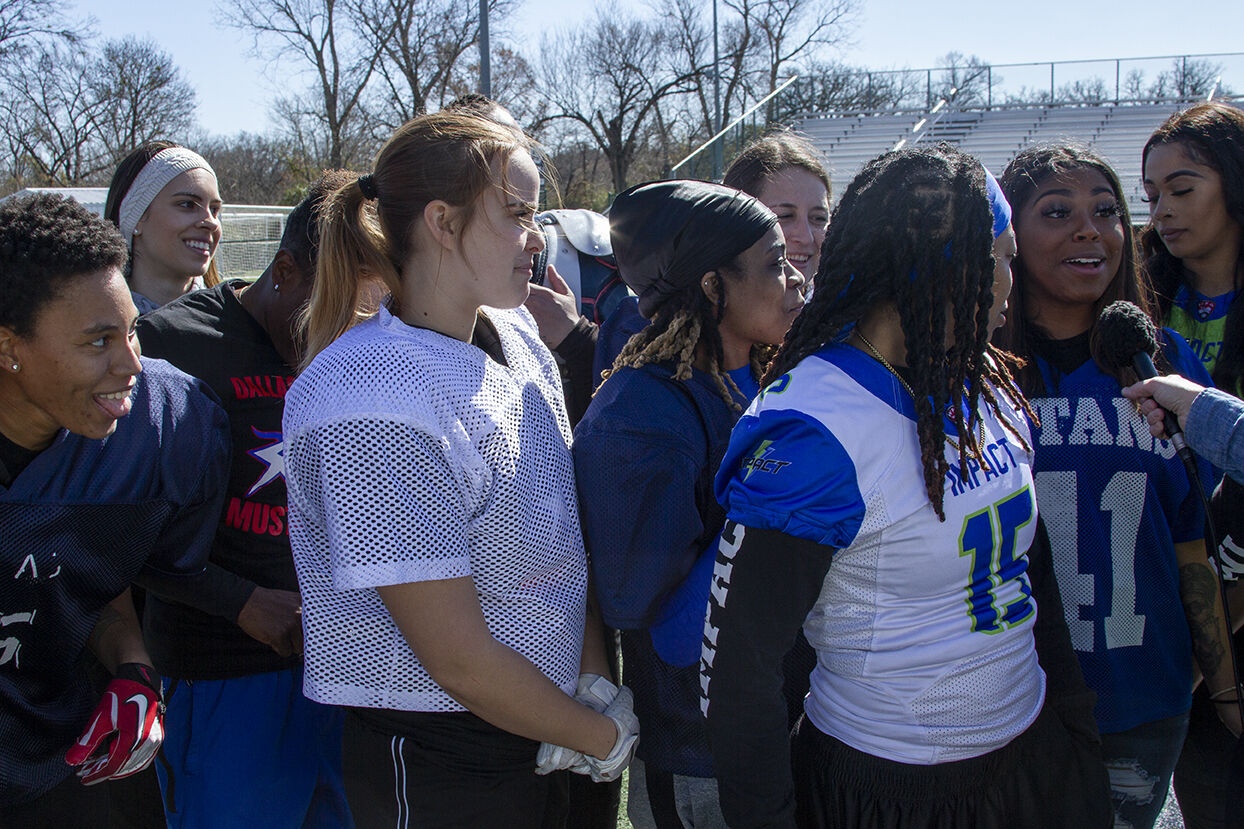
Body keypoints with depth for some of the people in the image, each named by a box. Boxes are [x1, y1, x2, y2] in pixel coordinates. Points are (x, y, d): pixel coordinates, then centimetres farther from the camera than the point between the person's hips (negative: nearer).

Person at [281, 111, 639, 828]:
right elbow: (459, 660, -22)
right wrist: (606, 737, -10)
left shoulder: (520, 341, 0)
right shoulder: (375, 409, -25)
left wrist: (597, 680, -6)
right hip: (437, 771, -7)